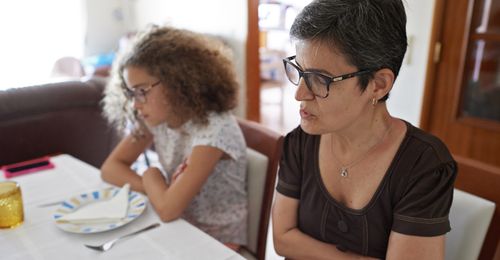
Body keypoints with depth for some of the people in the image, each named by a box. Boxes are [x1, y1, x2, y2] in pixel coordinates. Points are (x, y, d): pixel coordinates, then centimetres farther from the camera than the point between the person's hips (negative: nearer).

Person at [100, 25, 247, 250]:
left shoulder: (215, 128, -27)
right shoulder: (156, 117, -4)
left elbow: (168, 209, -31)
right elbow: (111, 168, -2)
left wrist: (151, 177, -12)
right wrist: (157, 190, -17)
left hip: (218, 240, -5)